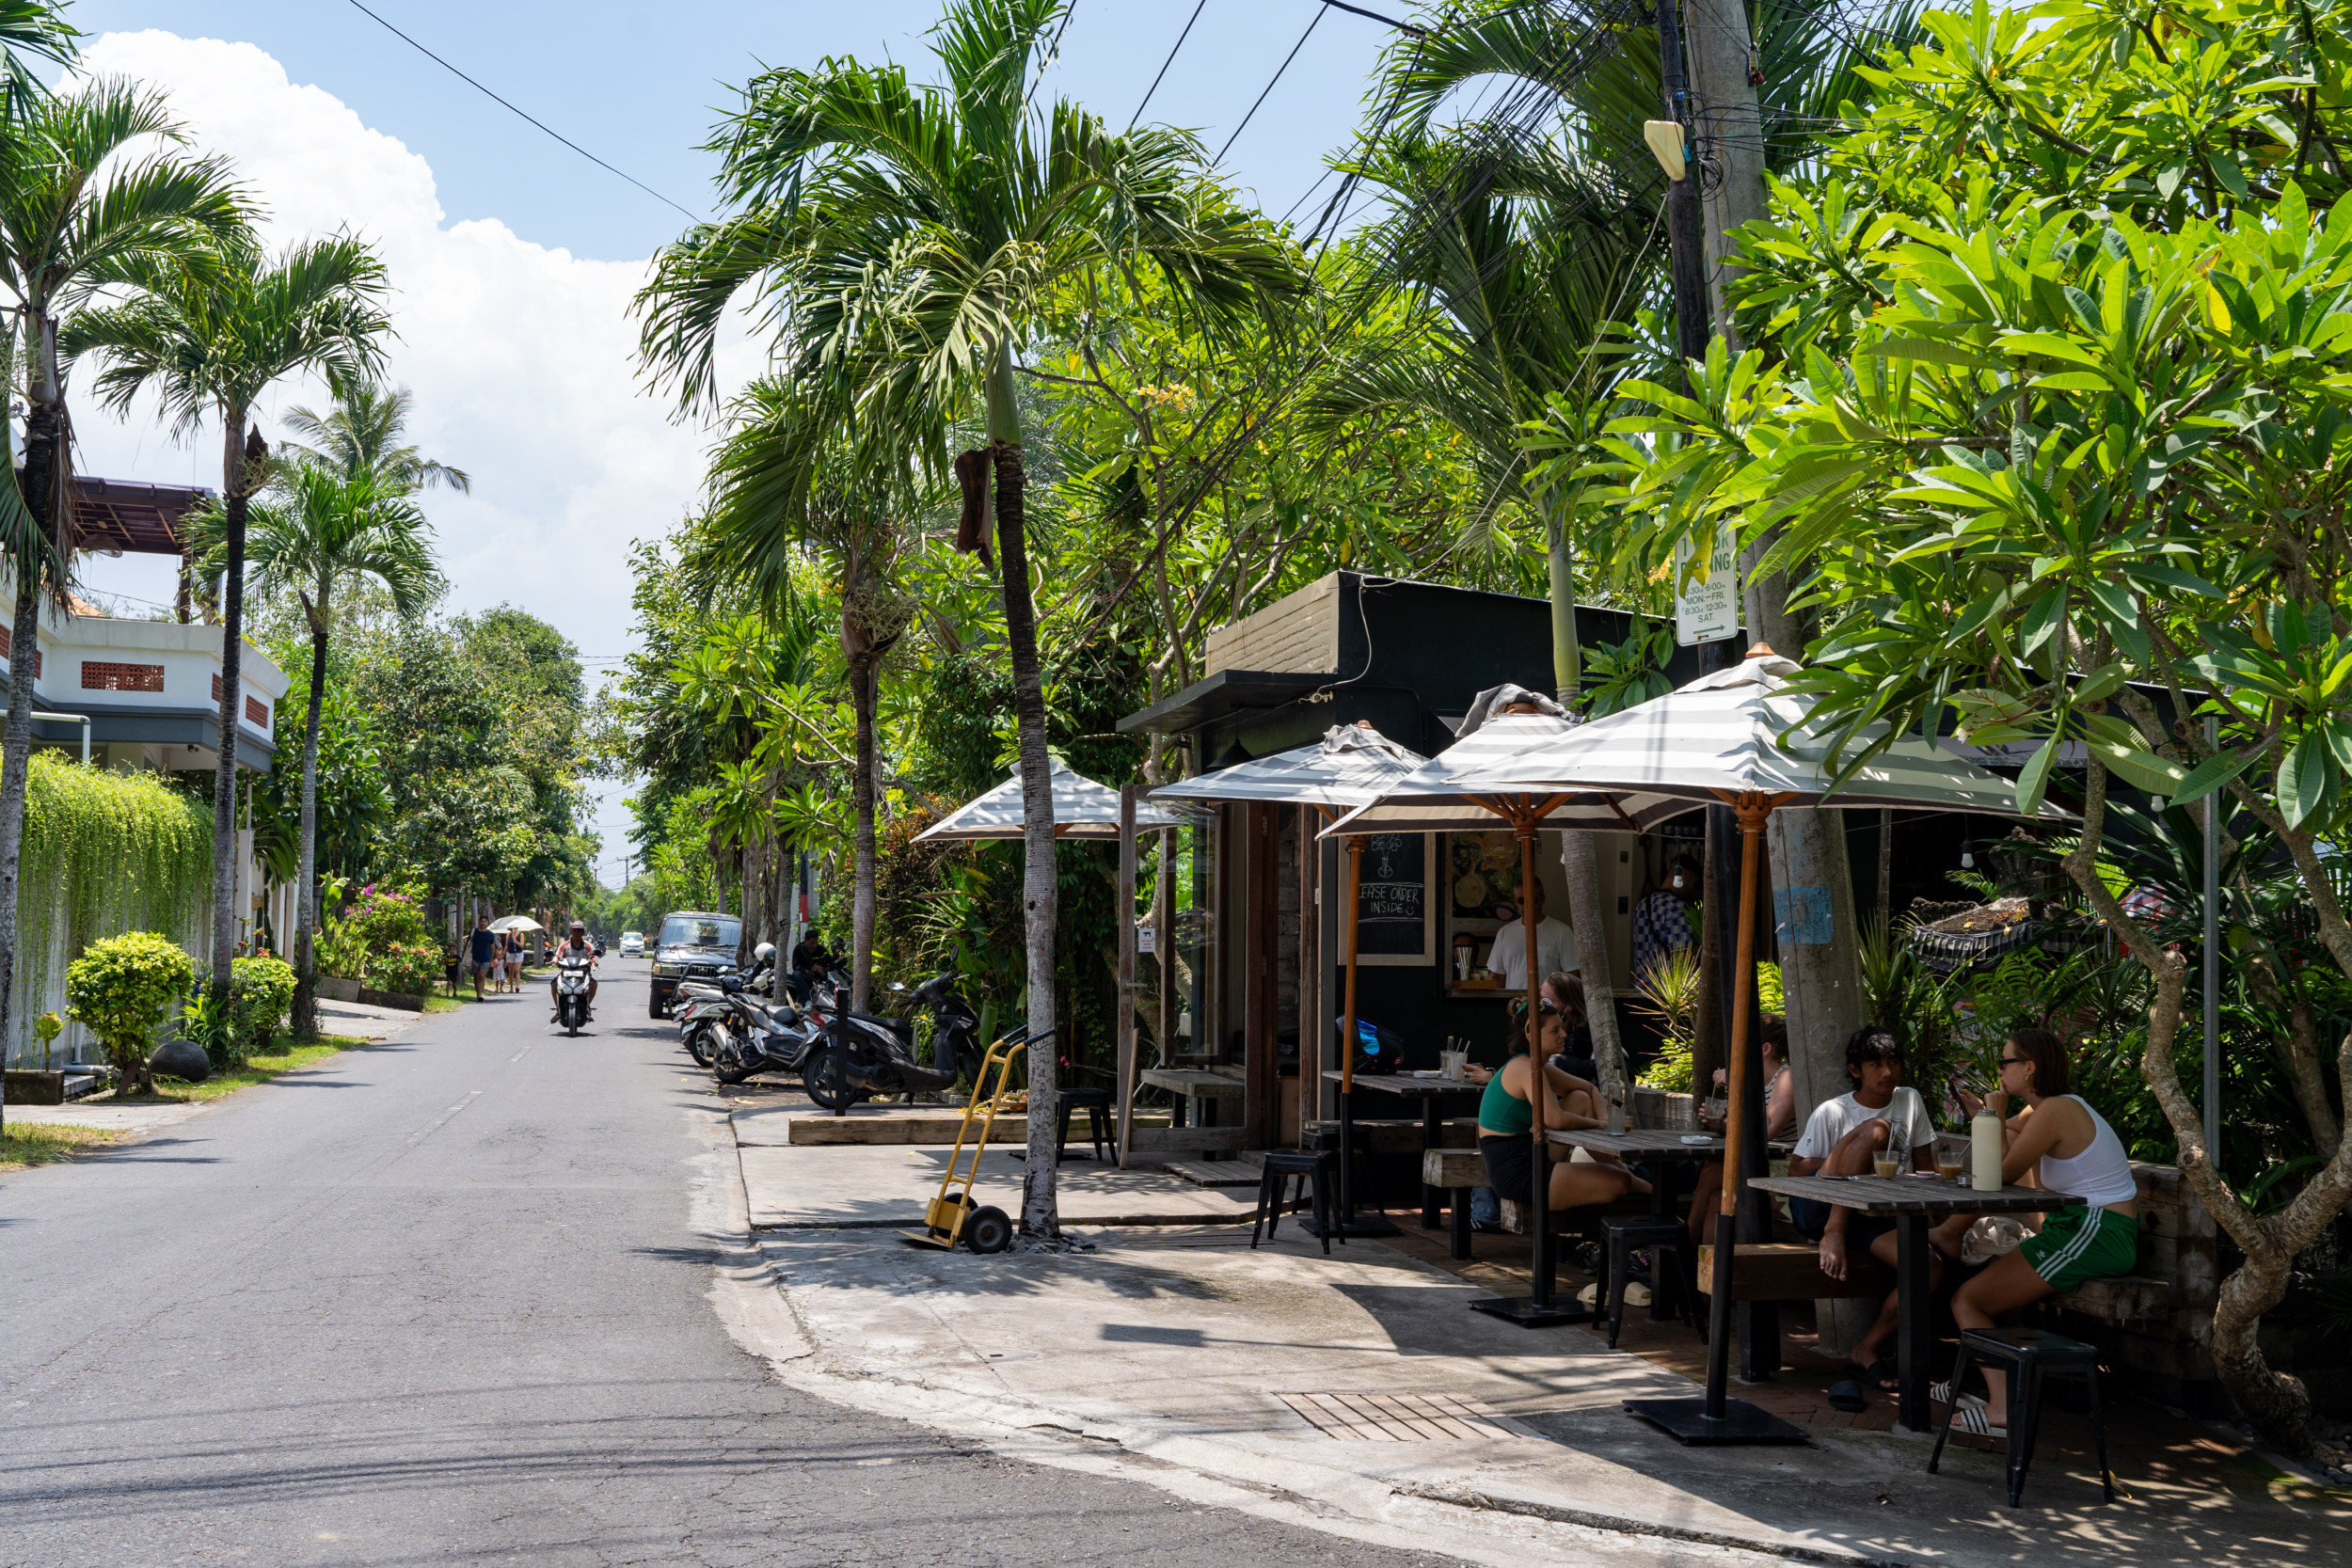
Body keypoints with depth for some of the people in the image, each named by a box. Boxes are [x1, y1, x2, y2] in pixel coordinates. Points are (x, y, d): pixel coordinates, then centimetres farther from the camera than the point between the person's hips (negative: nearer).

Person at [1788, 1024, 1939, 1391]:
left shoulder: (1910, 1101, 11)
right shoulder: (1832, 1112, -2)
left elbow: (1925, 1167, 15)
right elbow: (1796, 1170, -3)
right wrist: (1842, 1161, -18)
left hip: (1877, 1219, 4)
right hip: (1820, 1209, -4)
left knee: (1931, 1267, -26)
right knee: (1875, 1128, -25)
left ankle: (1870, 1346, -9)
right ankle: (1835, 1234, -24)